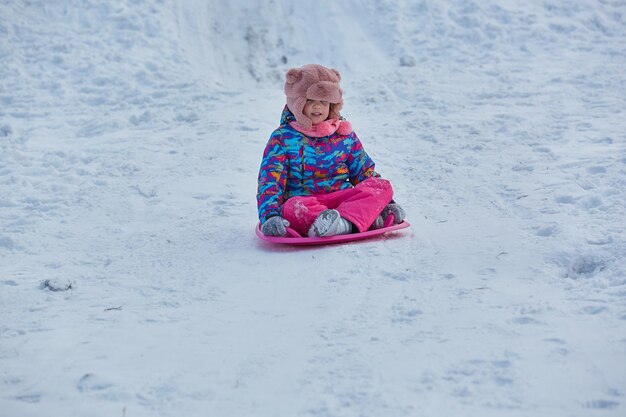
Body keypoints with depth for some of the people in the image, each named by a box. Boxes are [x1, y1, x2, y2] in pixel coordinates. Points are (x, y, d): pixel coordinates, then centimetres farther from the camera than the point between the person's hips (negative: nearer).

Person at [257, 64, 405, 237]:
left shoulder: (345, 135, 16)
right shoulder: (282, 138, 6)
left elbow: (365, 172, 21)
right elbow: (269, 179, -4)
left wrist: (386, 202, 7)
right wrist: (270, 215, -22)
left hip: (343, 199, 3)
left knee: (383, 186, -19)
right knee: (293, 207, -38)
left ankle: (347, 222, -49)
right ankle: (367, 219, -53)